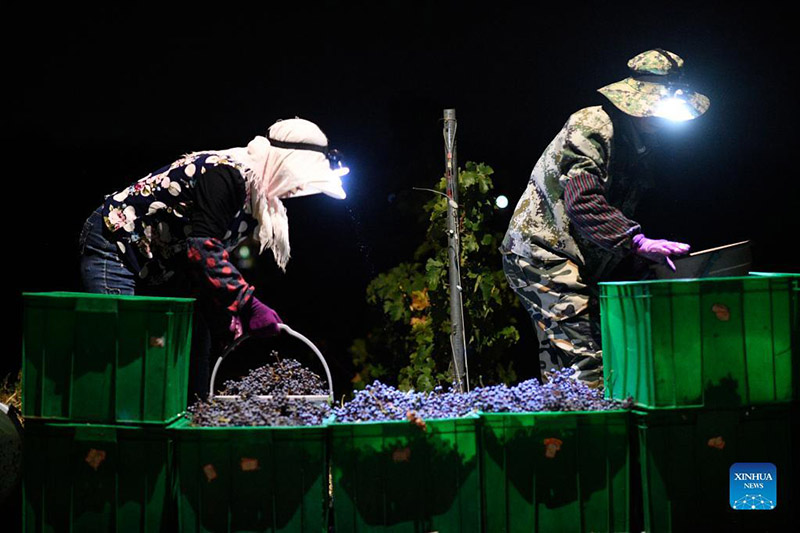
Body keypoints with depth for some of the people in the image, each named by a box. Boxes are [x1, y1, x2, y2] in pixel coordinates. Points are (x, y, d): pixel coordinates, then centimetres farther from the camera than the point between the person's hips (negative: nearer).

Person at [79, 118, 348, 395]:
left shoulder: (256, 197, 6)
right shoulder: (229, 172, -24)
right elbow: (202, 247, -34)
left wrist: (227, 326, 3)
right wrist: (248, 306, -36)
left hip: (160, 272, 10)